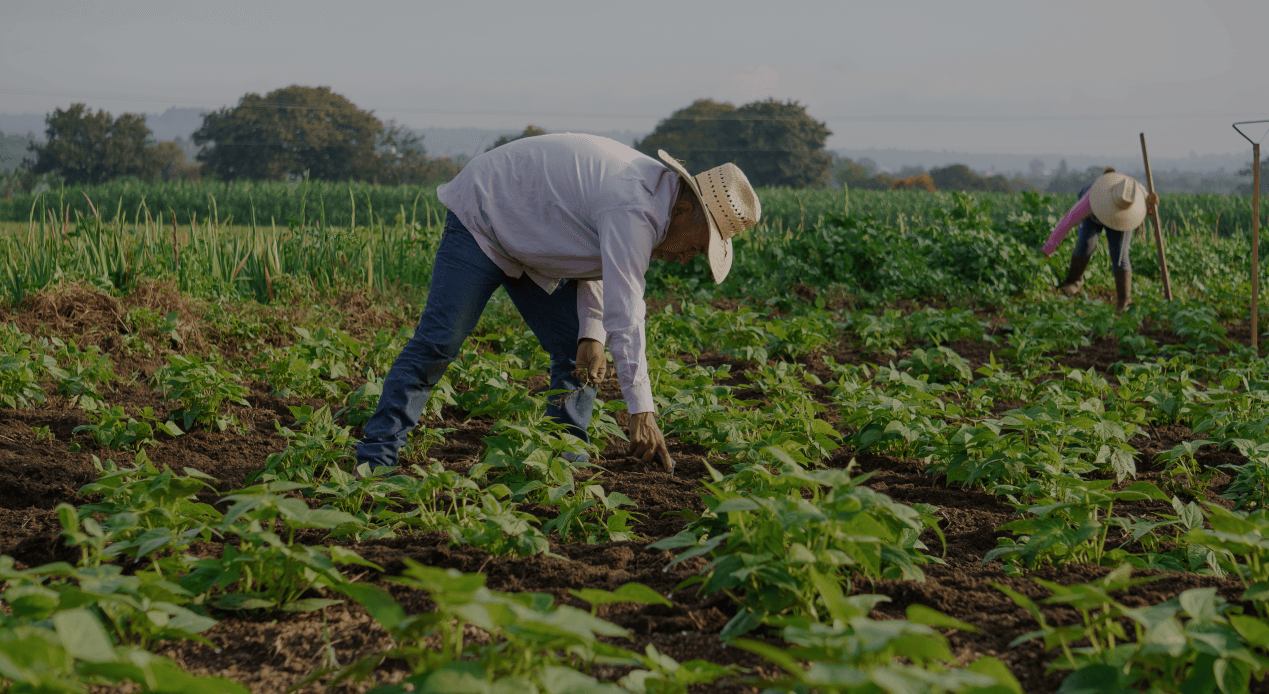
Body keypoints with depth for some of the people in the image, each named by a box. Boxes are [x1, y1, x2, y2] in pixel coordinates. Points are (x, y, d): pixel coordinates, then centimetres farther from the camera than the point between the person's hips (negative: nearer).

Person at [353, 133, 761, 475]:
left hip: (533, 245, 10)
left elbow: (596, 261, 5)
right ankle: (376, 456, -12)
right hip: (484, 220, -10)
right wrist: (641, 412, -35)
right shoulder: (632, 210, -33)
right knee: (439, 341, -16)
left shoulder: (651, 191, -3)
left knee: (577, 354, -1)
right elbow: (624, 312, -36)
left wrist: (591, 334, -12)